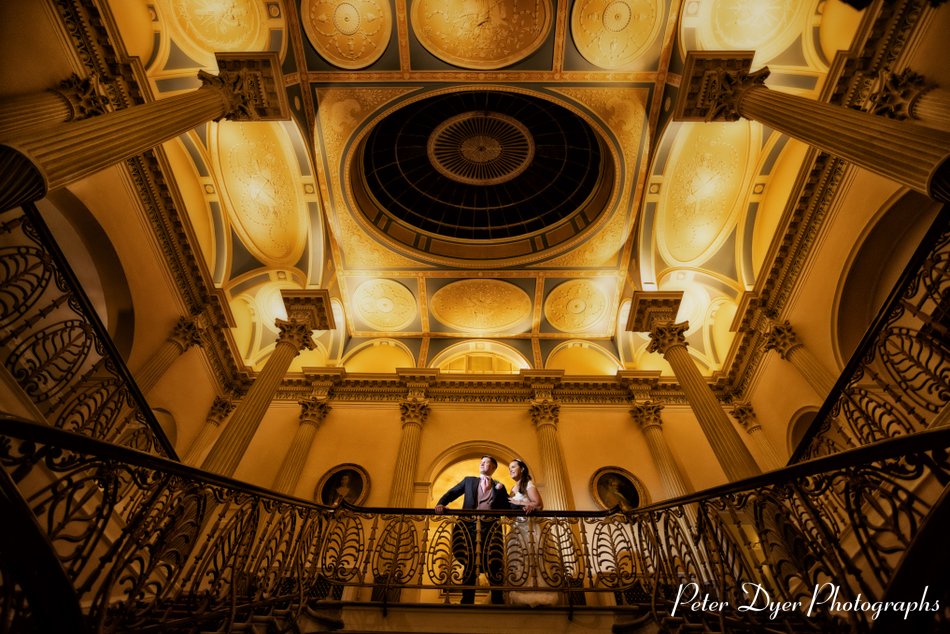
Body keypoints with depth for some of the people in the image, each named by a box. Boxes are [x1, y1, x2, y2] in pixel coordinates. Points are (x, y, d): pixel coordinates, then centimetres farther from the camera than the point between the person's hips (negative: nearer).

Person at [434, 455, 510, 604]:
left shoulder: (499, 487, 17)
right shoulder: (469, 480, 17)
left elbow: (507, 507, 10)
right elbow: (452, 493, 10)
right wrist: (441, 504, -9)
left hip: (490, 528, 0)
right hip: (469, 526, 0)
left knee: (493, 565, -2)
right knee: (469, 565, 2)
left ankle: (498, 600, 8)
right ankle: (467, 601, 12)